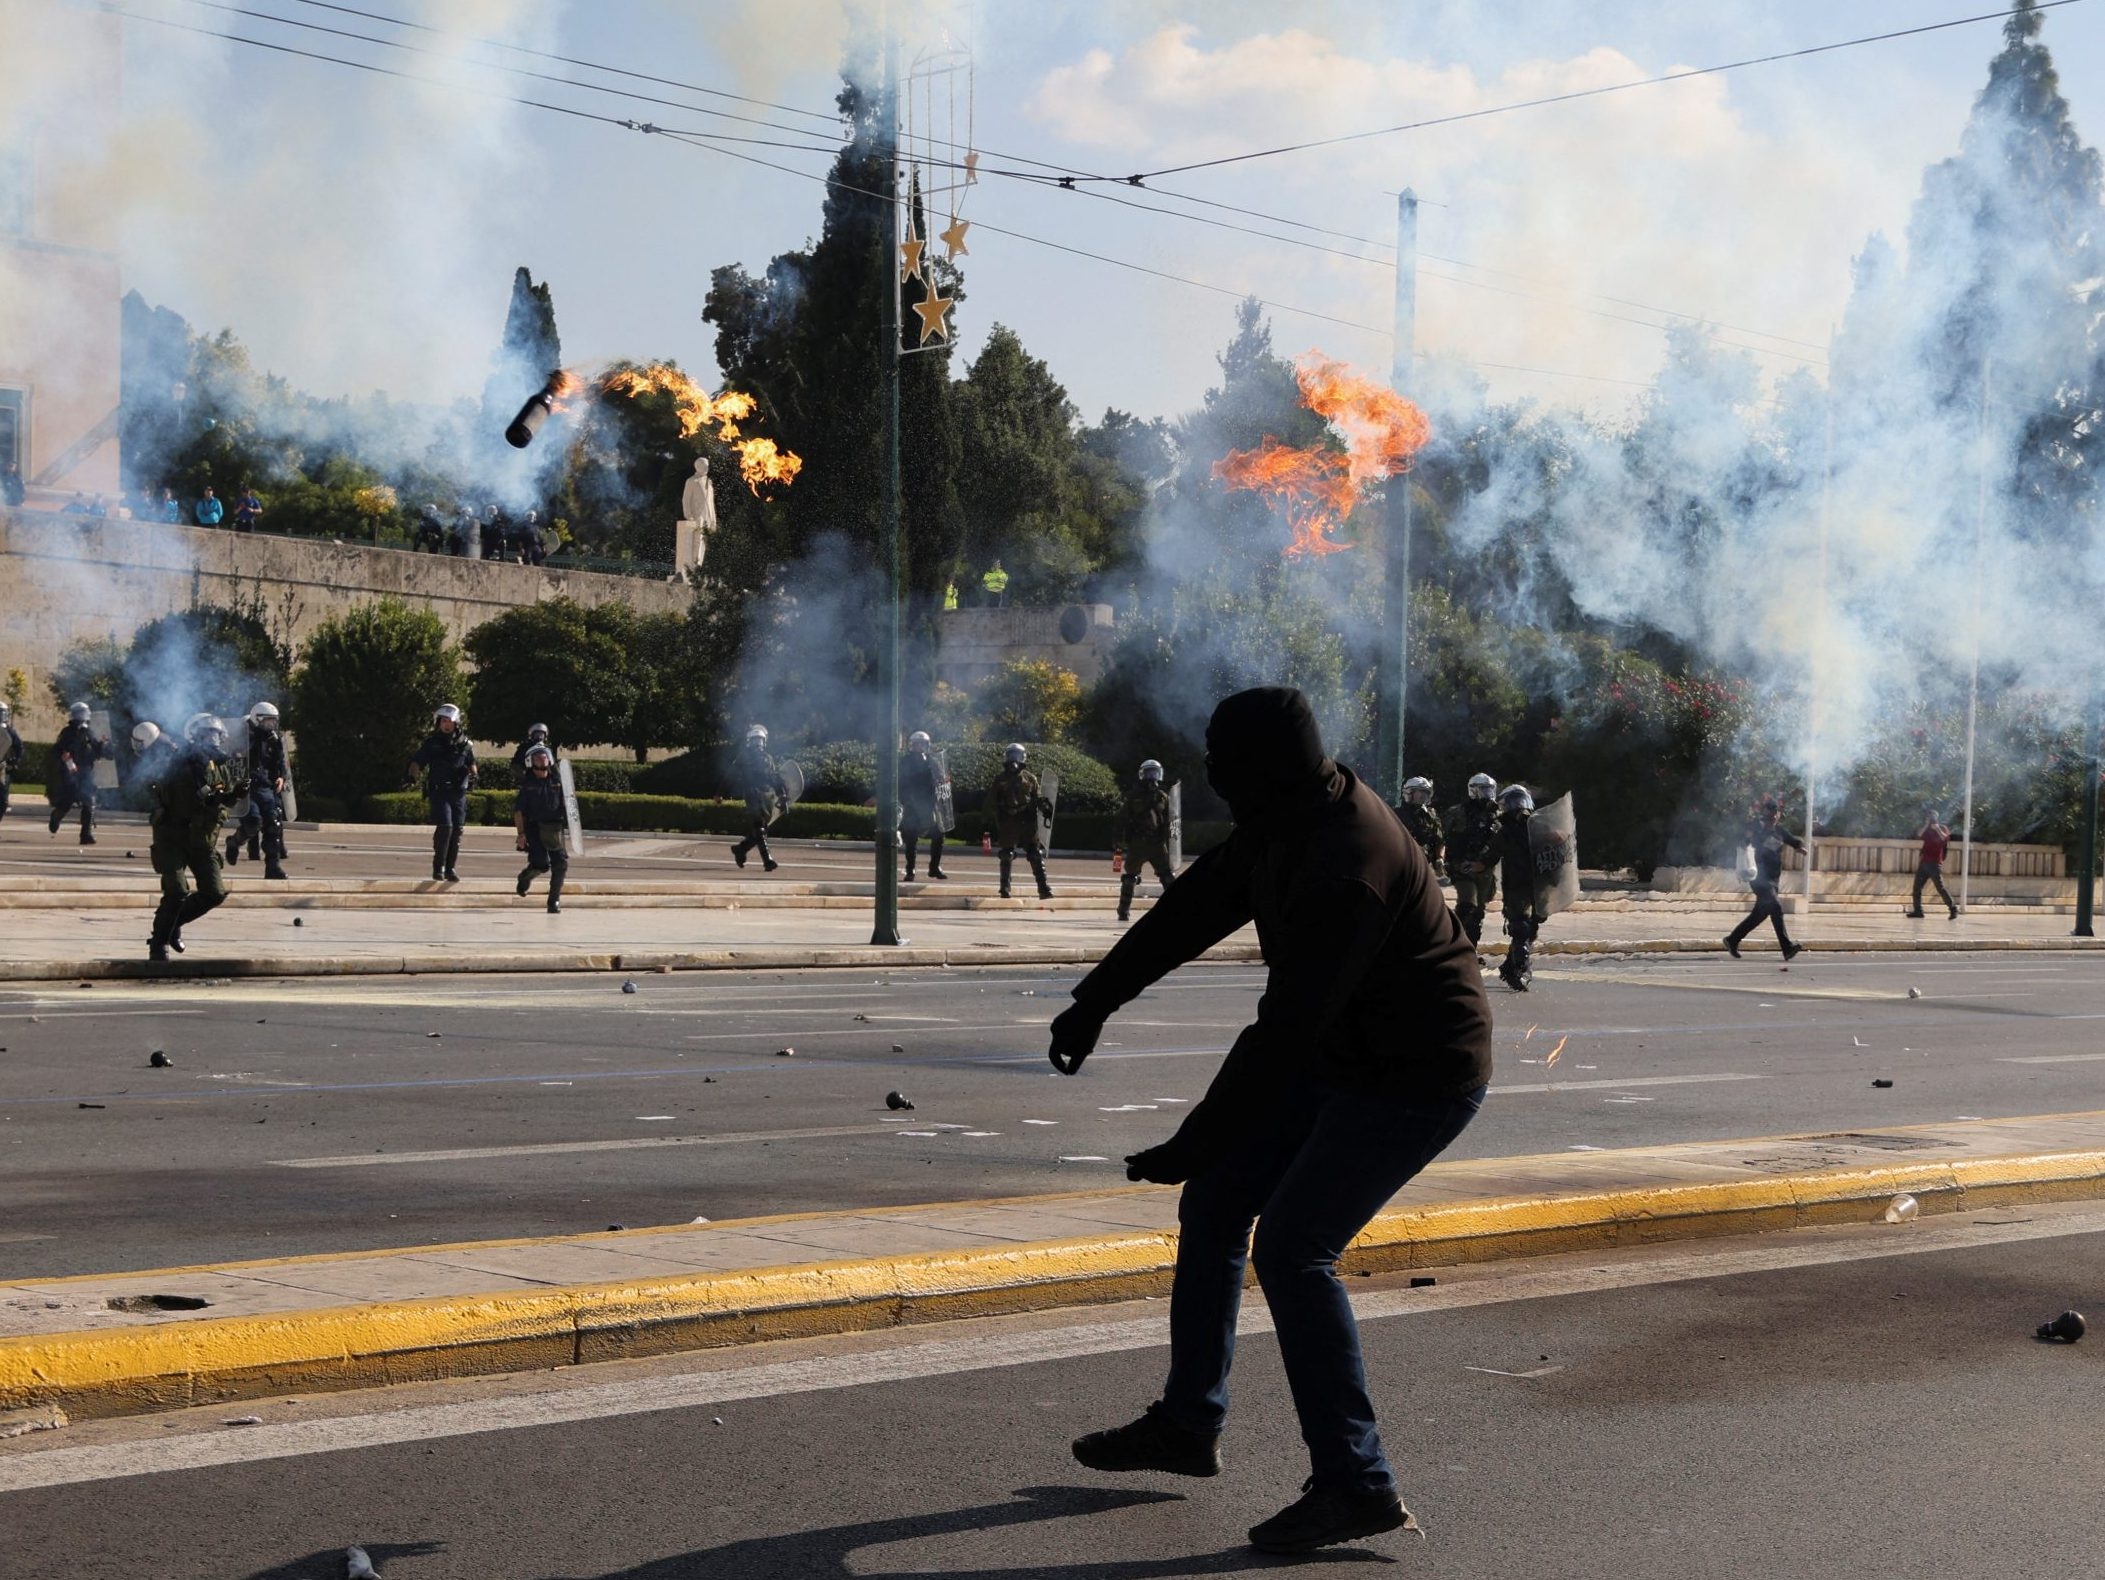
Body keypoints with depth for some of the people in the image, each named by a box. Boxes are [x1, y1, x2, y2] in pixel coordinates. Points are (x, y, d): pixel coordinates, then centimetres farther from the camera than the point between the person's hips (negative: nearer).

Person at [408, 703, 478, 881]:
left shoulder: (464, 742, 9)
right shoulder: (432, 742, 2)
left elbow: (471, 762, 23)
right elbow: (417, 761, 0)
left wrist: (473, 774, 4)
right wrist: (412, 774, -19)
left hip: (459, 793, 3)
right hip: (439, 791, -3)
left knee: (456, 831, 3)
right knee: (445, 826, -17)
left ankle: (450, 869, 14)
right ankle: (438, 867, -10)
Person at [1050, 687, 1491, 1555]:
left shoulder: (1345, 869, -32)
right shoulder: (1290, 824, -1)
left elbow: (1283, 1032, -32)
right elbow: (1198, 905, 10)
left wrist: (1191, 1147, -27)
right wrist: (1094, 1002, 11)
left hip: (1419, 1077, -10)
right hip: (1345, 1058, 10)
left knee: (1292, 1247, -17)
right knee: (1213, 1207, 12)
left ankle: (1356, 1485, -11)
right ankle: (1187, 1424, 26)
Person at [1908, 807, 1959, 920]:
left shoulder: (1942, 828, 0)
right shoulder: (1927, 830, 13)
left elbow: (1944, 838, -18)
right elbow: (1918, 835, -5)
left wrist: (1937, 828, -23)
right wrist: (1926, 825, -9)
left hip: (1935, 863, -6)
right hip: (1924, 862, 6)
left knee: (1940, 887, -12)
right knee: (1917, 887, 5)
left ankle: (1953, 909, -7)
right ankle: (1917, 910, 10)